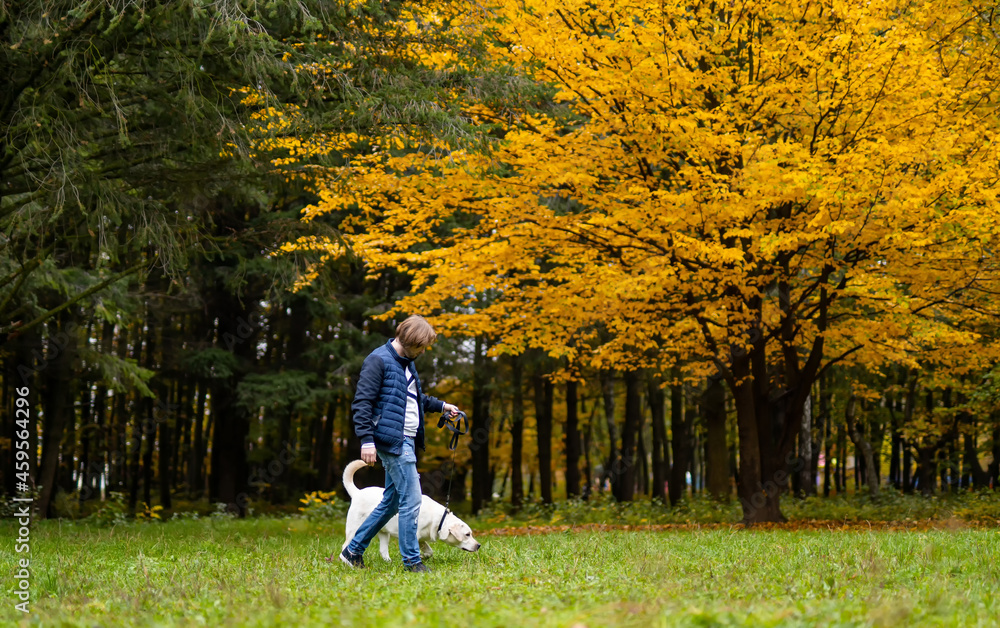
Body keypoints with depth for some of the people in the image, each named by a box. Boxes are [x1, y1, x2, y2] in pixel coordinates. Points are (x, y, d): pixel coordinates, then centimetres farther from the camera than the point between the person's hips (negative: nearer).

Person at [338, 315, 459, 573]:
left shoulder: (406, 363, 18)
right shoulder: (378, 360, -10)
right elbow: (362, 402, -15)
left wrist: (440, 405, 25)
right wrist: (366, 438, -21)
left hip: (406, 442, 10)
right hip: (392, 440, -10)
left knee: (391, 501, 14)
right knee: (411, 500, -9)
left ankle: (354, 550, 22)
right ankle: (412, 561, -2)